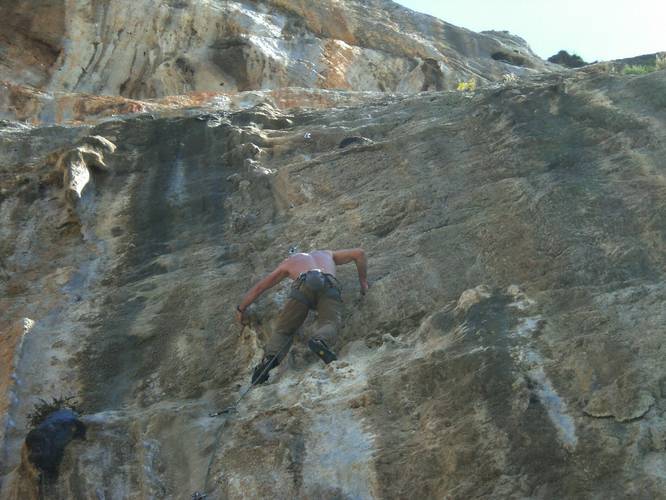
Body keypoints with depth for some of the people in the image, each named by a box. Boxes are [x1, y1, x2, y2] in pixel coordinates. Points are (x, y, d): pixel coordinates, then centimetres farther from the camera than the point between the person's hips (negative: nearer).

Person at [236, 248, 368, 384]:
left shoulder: (288, 262, 40)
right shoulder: (326, 254, 45)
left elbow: (258, 288, 42)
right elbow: (359, 253, 41)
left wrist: (240, 309, 52)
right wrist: (363, 281, 48)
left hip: (304, 285, -1)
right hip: (330, 285, 1)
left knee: (283, 330, 4)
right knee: (329, 323, -14)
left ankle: (270, 357, -26)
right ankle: (320, 342, -49)